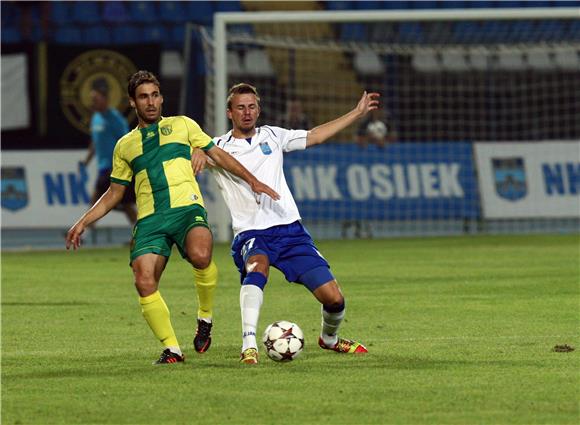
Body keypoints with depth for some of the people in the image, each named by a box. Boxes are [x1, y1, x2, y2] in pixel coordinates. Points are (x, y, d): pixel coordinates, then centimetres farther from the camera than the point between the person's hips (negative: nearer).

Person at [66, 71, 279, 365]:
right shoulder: (125, 145, 23)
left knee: (200, 255, -34)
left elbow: (217, 154, 20)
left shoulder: (182, 125, 19)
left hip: (186, 209, -2)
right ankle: (171, 349, -5)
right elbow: (114, 193, 28)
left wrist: (252, 180, 12)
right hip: (149, 219, 3)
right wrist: (83, 222, 19)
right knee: (144, 283, -18)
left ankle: (205, 317, -8)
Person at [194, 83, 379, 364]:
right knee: (257, 267, -40)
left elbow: (314, 136, 23)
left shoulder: (272, 136, 14)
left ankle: (329, 338, 29)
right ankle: (249, 346, -46)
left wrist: (358, 113, 24)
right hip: (251, 234, -3)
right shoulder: (219, 148, 4)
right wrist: (198, 152, -35)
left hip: (290, 229, 3)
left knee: (333, 298, -4)